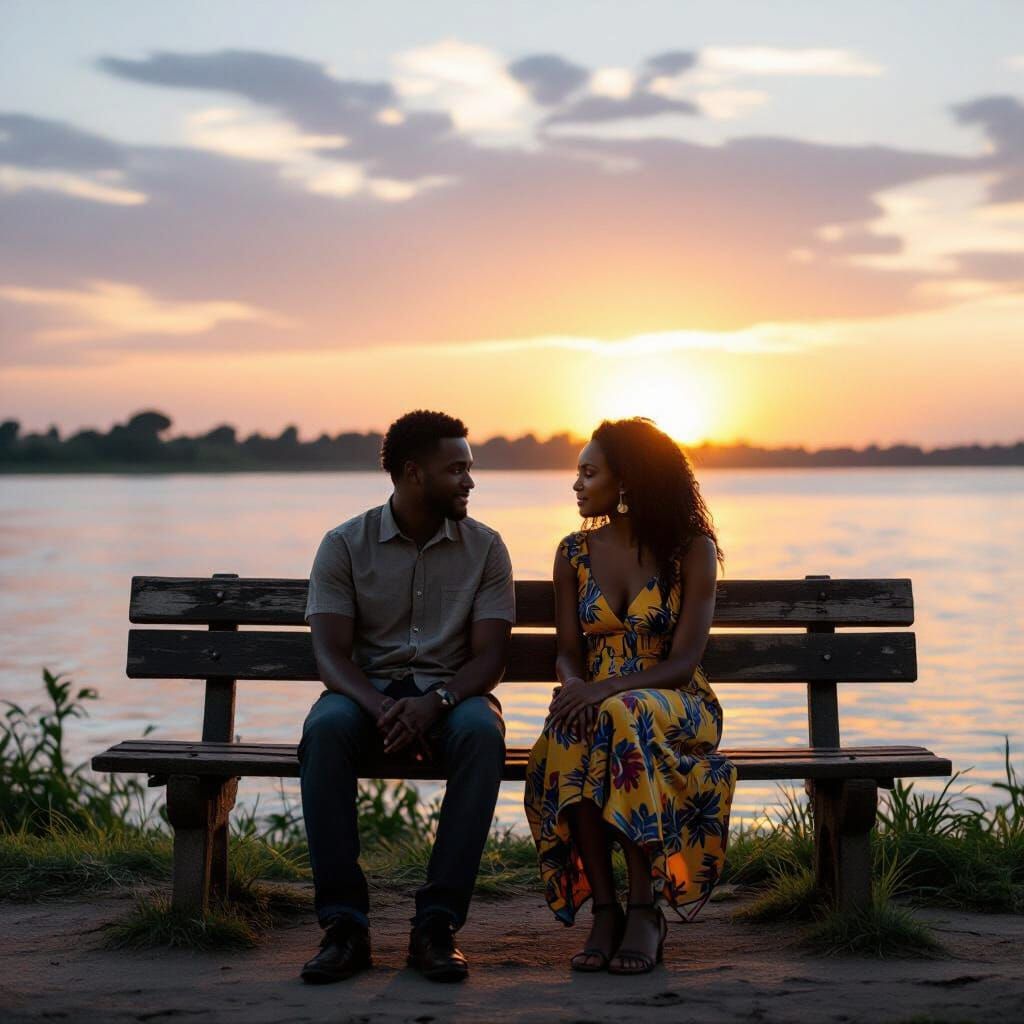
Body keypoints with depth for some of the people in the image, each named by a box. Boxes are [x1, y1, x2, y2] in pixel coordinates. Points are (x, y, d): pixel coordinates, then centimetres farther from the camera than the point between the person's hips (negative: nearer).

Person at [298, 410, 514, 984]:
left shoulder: (484, 548, 4)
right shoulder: (346, 545, 1)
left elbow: (490, 656, -4)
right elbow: (331, 655, -7)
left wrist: (435, 701, -25)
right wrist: (381, 708, -27)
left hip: (451, 693, 0)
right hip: (367, 689, 0)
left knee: (482, 732, -35)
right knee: (326, 728, -35)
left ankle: (438, 924, -32)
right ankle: (344, 922, -30)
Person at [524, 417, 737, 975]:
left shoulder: (692, 548, -3)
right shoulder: (574, 552, 10)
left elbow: (683, 660, -12)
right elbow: (569, 651, 7)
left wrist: (608, 688, -29)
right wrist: (574, 684, -19)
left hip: (678, 708, -3)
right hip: (595, 700, 3)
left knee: (622, 718, -40)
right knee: (570, 728, -36)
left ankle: (645, 909, -34)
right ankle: (603, 909, -32)